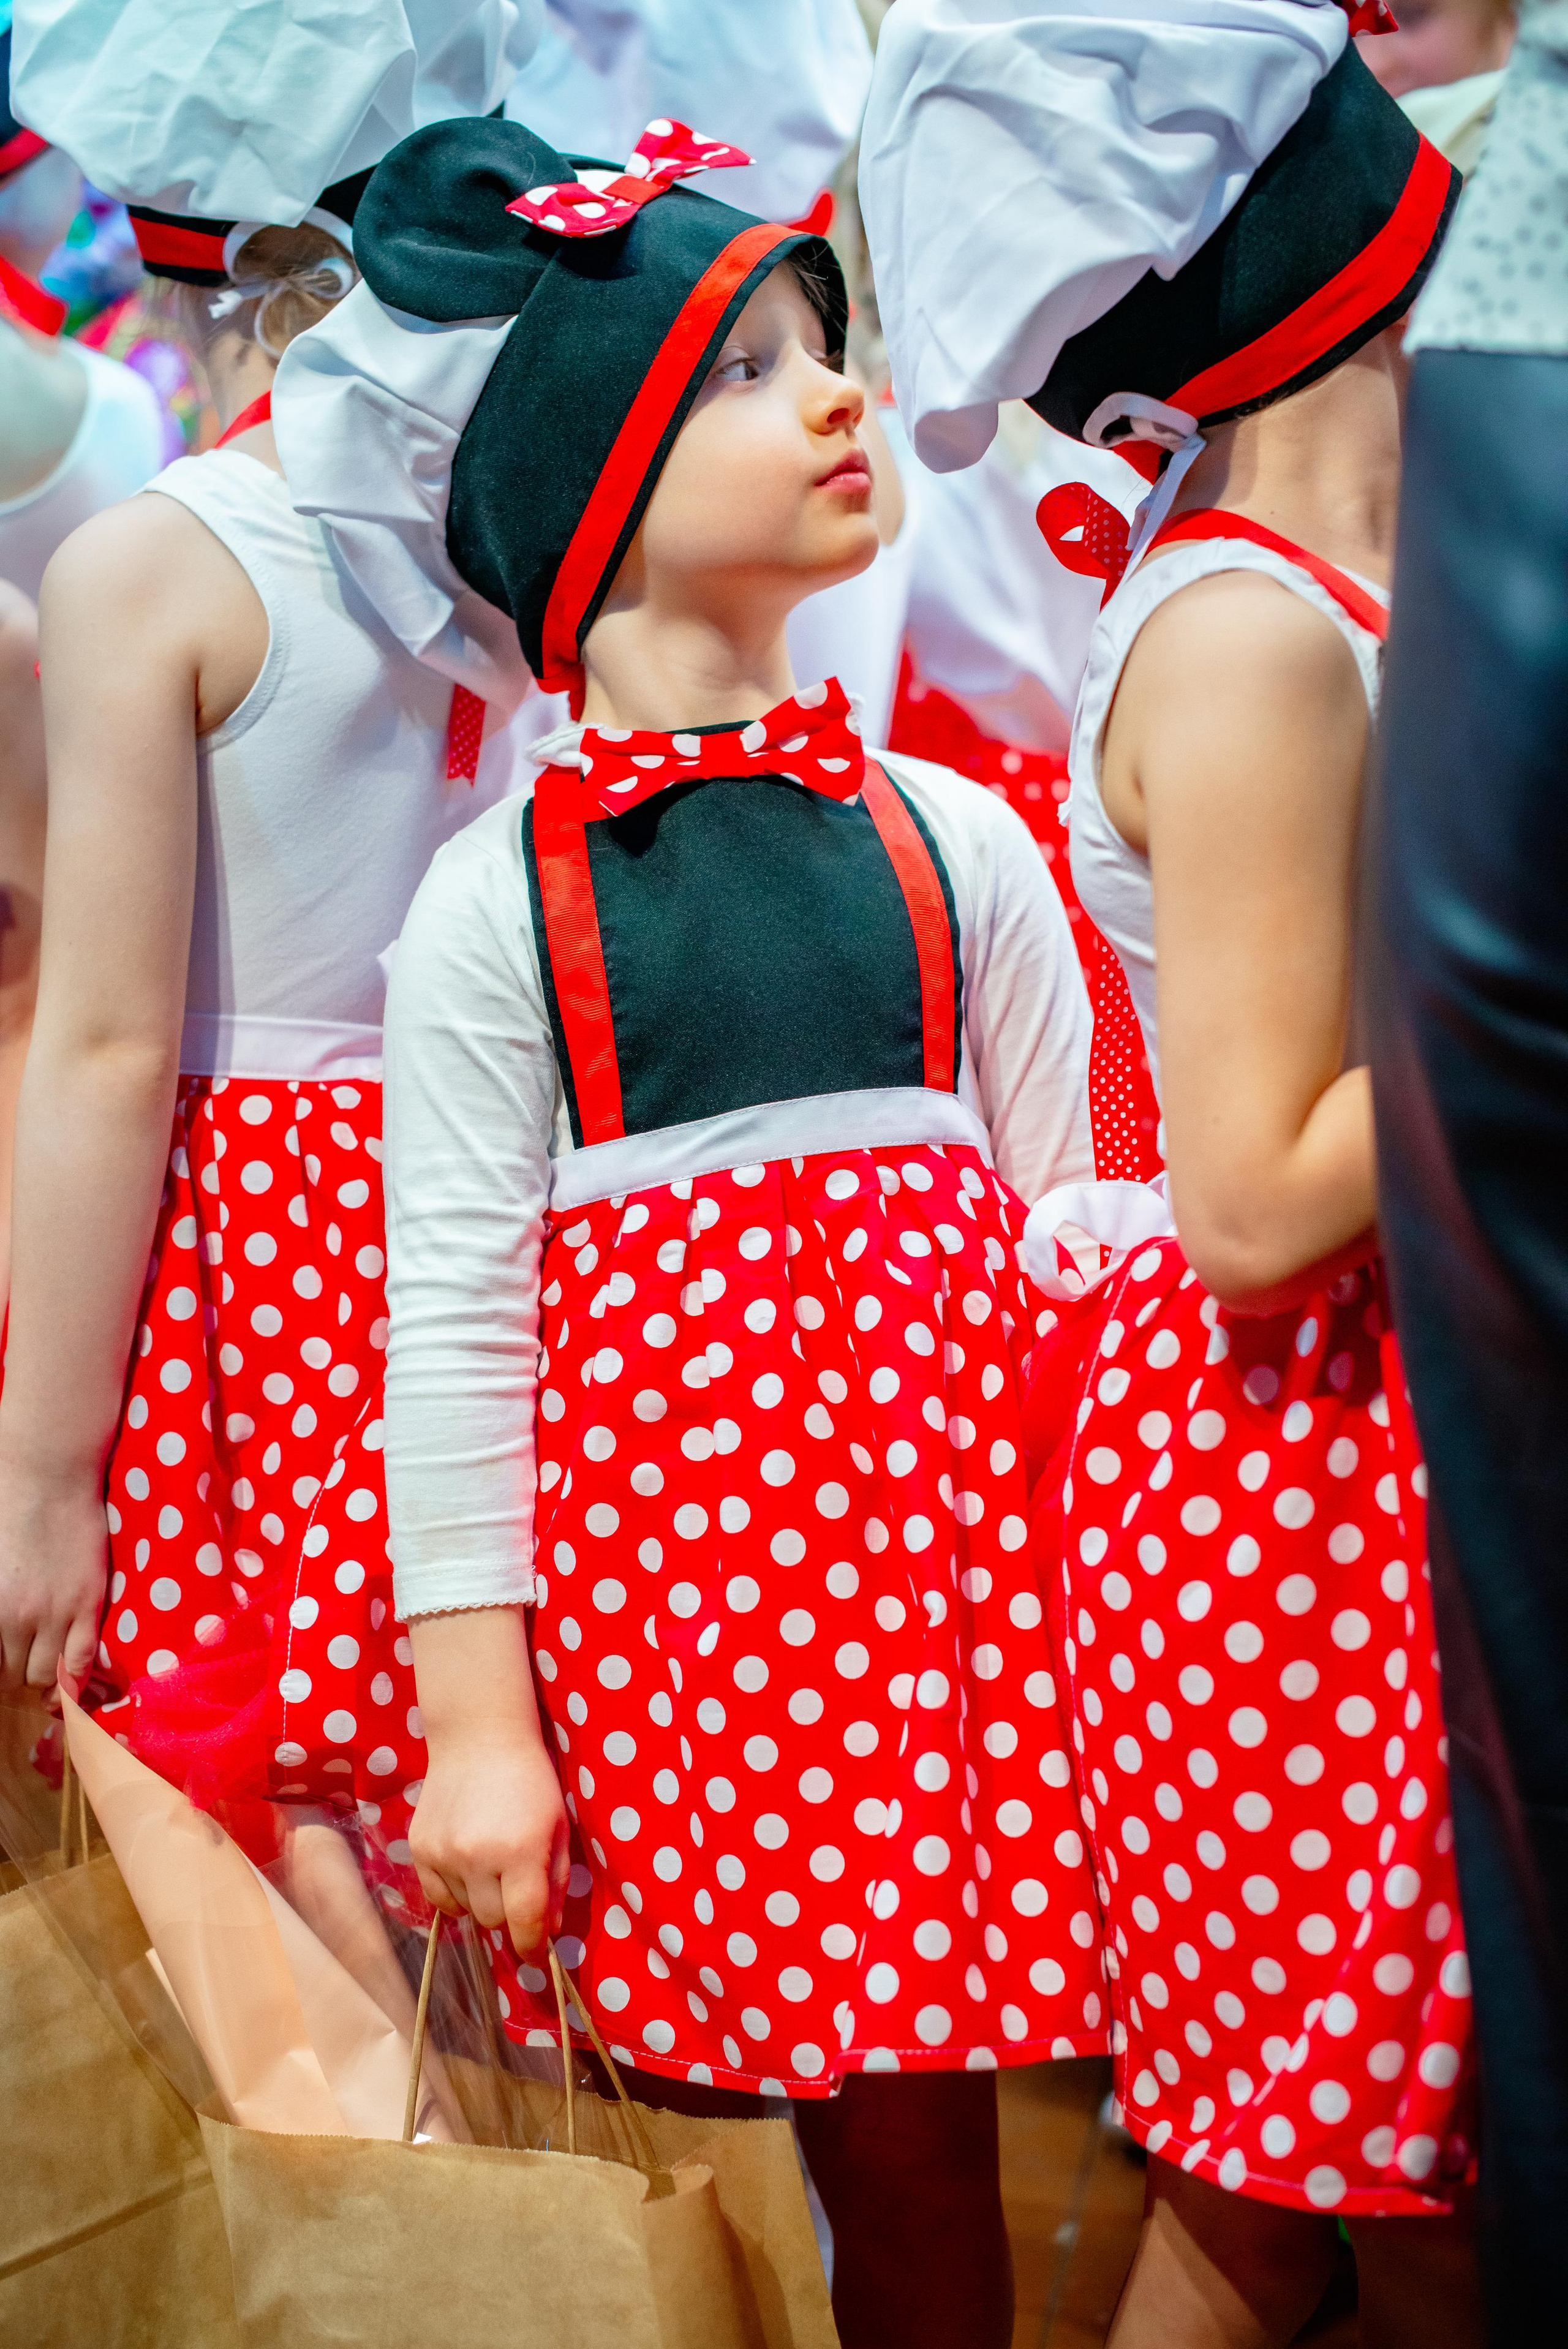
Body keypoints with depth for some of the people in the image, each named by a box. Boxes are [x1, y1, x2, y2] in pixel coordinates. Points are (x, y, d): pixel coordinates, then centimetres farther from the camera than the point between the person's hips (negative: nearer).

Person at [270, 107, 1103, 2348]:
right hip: (641, 1530, -2)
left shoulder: (953, 840, 7)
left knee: (913, 2136, 6)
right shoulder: (494, 903, -1)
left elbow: (1057, 1231, 10)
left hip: (926, 1499, 2)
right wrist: (471, 1711, -5)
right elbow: (455, 1317, -3)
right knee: (682, 2105, 6)